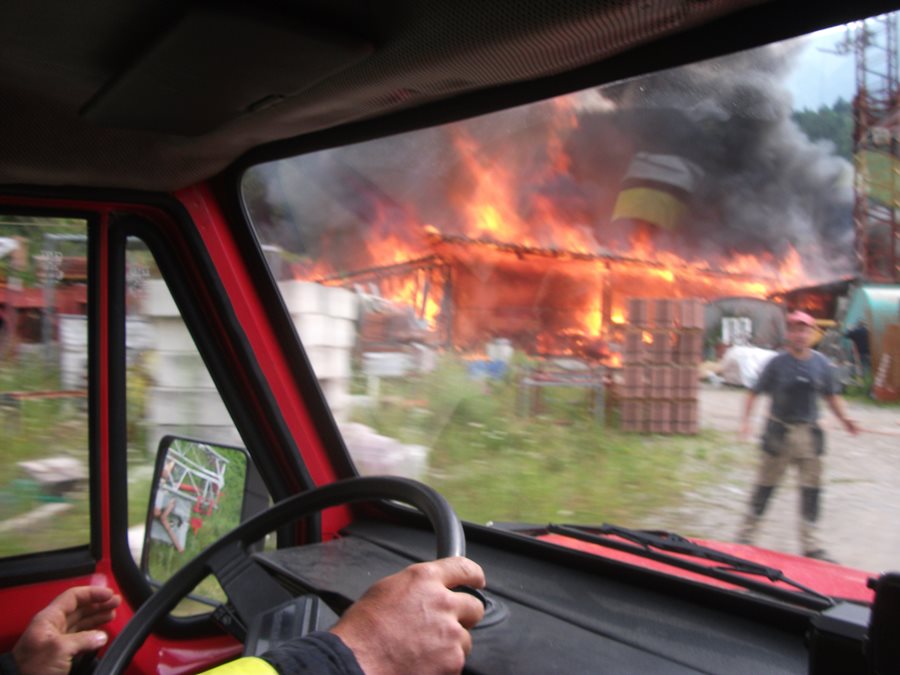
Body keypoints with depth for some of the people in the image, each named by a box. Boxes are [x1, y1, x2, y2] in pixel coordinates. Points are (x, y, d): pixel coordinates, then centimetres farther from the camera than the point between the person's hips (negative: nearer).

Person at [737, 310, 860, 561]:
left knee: (812, 488, 6)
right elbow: (755, 393, -7)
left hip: (809, 433, 3)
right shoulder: (777, 363, -7)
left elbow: (831, 395, 14)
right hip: (779, 431, -3)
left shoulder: (821, 363, 3)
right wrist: (745, 420, -17)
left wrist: (844, 419, 3)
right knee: (765, 484, 6)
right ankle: (747, 533, 19)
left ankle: (811, 544, 16)